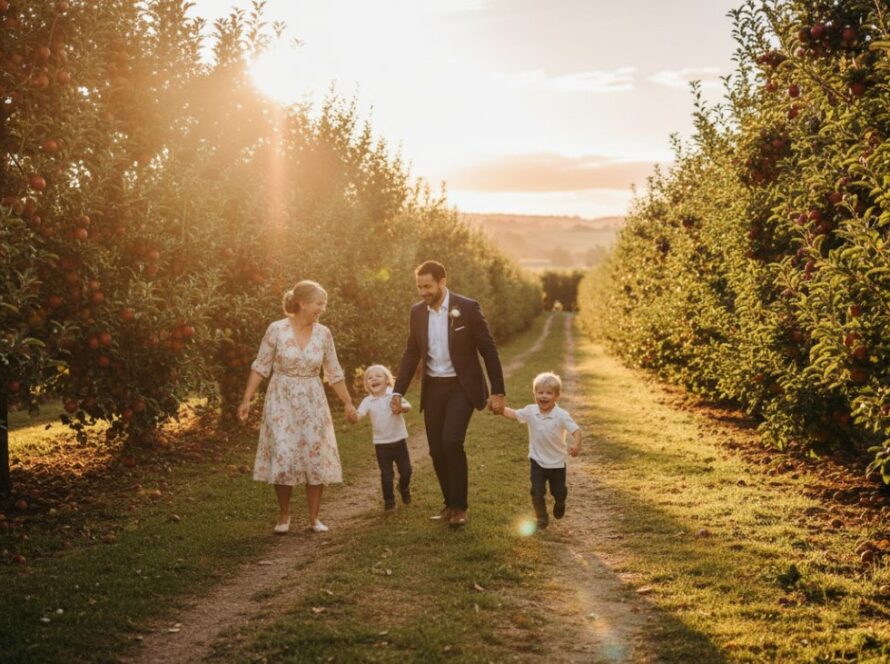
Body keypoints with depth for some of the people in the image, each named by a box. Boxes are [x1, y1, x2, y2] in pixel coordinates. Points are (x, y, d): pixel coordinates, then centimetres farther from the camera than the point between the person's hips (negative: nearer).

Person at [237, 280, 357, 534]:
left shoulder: (324, 334, -1)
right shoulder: (277, 330, -10)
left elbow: (334, 373, 7)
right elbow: (260, 367, -3)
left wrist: (348, 403, 7)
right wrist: (246, 400, -6)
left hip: (312, 403, 3)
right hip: (281, 401, -3)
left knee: (316, 458, 0)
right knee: (283, 458, -6)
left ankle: (314, 518, 13)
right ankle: (284, 513, 15)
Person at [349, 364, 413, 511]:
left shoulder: (394, 396, -6)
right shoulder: (368, 401, -4)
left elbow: (408, 406, -19)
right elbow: (359, 415, -16)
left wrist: (401, 407, -42)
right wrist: (353, 417, -40)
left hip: (399, 440, 0)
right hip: (381, 443, 0)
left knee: (406, 470, 4)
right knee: (386, 475, 2)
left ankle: (404, 488, 36)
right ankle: (389, 500, 21)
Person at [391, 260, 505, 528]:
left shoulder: (468, 308, -10)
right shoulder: (417, 312, 4)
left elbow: (488, 350, -7)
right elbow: (411, 354, 11)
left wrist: (498, 392, -9)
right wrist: (398, 392, 4)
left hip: (461, 386, -5)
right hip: (432, 388, 5)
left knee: (452, 442, -20)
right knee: (437, 451, 4)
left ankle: (459, 506, -6)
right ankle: (450, 504, 21)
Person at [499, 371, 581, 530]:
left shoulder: (561, 415, -19)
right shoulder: (530, 411, -9)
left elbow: (576, 430, -24)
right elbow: (513, 414, 3)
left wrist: (576, 444, -43)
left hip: (557, 462, -1)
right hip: (537, 461, 1)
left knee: (559, 492, 13)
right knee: (537, 492, -5)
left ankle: (559, 503, 49)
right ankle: (541, 519, 16)